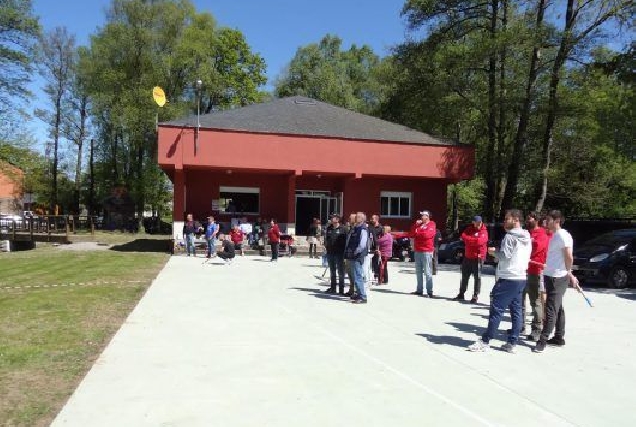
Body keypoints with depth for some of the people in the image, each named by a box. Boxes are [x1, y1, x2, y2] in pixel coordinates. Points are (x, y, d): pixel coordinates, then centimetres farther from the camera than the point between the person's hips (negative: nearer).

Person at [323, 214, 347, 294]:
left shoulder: (342, 229, -6)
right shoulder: (328, 228, 9)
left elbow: (346, 241, -8)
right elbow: (326, 239, 16)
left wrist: (344, 251, -13)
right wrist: (326, 247, 5)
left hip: (339, 253, -5)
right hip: (330, 253, 5)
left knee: (340, 272, 1)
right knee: (332, 271, 15)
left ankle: (341, 289, 8)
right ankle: (333, 288, 25)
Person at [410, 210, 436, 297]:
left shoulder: (431, 225, -3)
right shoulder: (418, 224, 20)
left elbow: (426, 234, -19)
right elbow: (412, 234, 12)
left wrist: (417, 233, -1)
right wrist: (415, 225, -1)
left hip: (426, 251, -8)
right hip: (417, 251, 8)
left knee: (427, 272, -9)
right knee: (418, 272, 10)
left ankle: (430, 292, -8)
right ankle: (419, 290, 16)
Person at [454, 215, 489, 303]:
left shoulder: (484, 231, -7)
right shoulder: (469, 229, 6)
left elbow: (480, 241, -23)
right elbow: (463, 236, -8)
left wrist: (468, 239, -12)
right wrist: (474, 240, -18)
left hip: (478, 257, -5)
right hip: (467, 256, 5)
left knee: (477, 277, -2)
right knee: (465, 276, 13)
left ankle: (475, 296, 5)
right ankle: (461, 294, 24)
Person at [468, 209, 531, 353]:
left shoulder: (510, 236, -12)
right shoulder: (527, 238, 15)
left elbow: (505, 255, -18)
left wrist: (494, 252, 1)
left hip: (508, 279, -9)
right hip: (521, 278, 9)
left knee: (497, 310, -5)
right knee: (516, 311, 8)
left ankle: (485, 341, -1)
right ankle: (512, 343, 11)